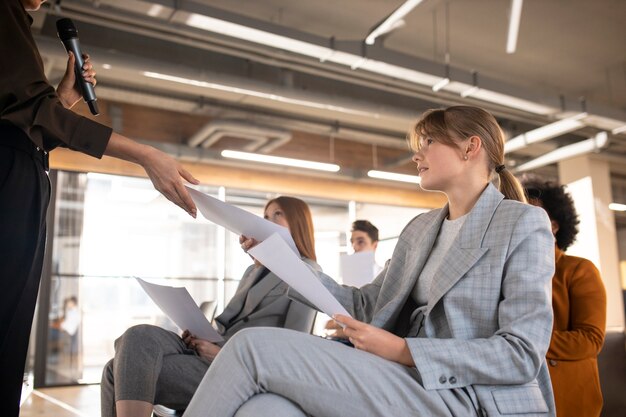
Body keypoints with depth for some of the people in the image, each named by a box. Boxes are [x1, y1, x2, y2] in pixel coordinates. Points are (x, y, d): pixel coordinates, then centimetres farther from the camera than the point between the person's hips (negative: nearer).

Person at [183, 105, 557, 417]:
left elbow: (523, 353, -11)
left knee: (255, 346, -19)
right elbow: (367, 306, 13)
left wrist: (403, 350, -17)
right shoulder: (419, 229, 19)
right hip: (409, 385, 6)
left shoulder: (525, 224, -2)